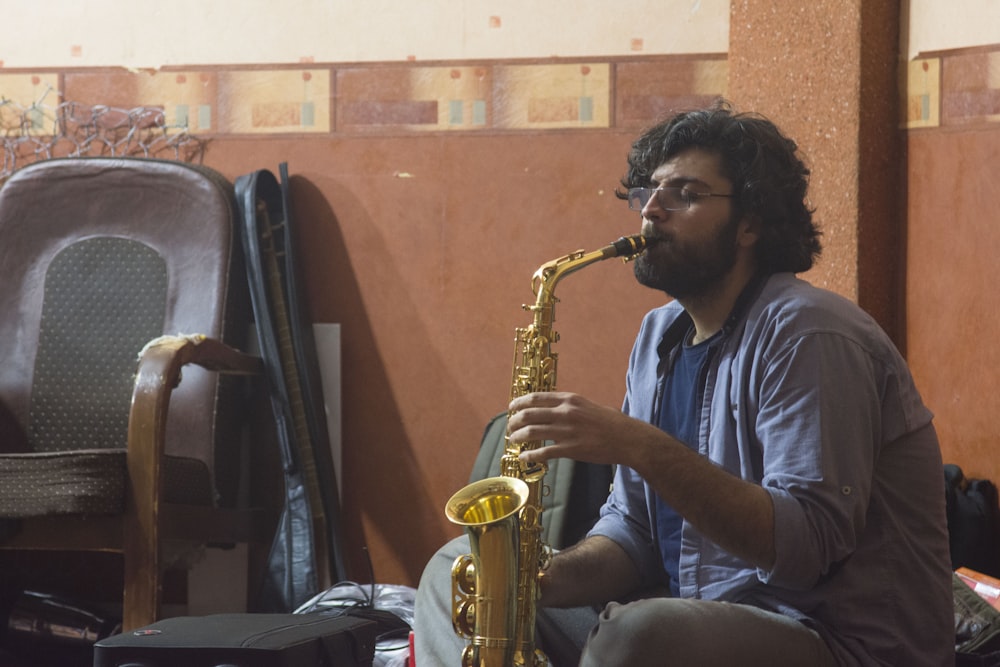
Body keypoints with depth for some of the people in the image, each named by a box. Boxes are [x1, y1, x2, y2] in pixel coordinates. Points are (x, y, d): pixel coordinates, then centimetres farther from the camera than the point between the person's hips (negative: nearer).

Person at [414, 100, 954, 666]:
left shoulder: (804, 334, -15)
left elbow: (808, 544, -26)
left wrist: (641, 447, -31)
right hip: (702, 618, 9)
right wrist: (544, 578, -10)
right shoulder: (661, 335, 13)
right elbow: (634, 527, 13)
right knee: (450, 575, 4)